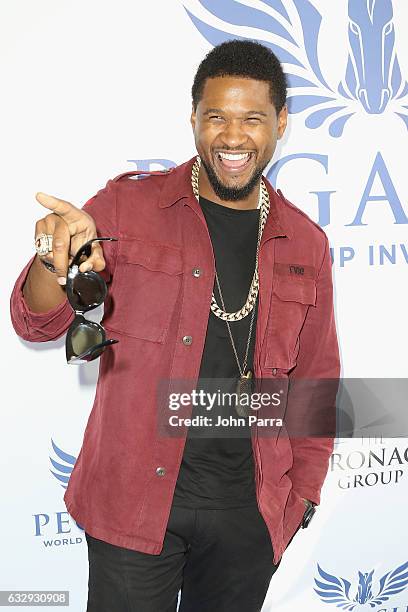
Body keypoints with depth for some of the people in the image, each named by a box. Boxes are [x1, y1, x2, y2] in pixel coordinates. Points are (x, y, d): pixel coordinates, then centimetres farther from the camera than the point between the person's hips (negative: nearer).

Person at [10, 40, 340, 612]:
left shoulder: (306, 244, 2)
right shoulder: (128, 206, -6)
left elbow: (314, 380, 11)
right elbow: (38, 322, -7)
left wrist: (303, 491, 9)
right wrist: (57, 261, -29)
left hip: (248, 510, 3)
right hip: (133, 498, -2)